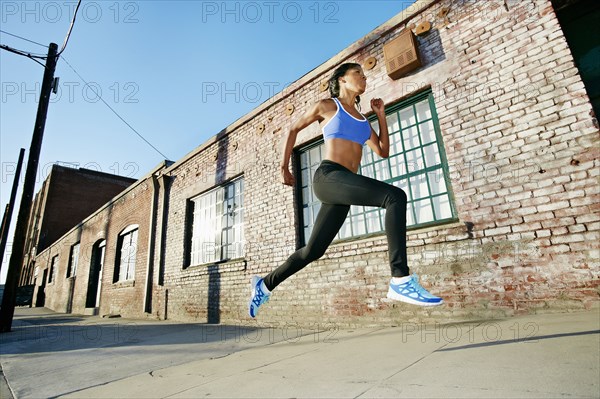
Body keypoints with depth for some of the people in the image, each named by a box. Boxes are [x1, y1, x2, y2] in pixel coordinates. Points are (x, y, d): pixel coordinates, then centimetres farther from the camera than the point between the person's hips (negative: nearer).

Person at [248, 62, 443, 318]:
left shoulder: (361, 119, 27)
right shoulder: (327, 106, 12)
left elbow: (383, 152, 22)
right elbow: (294, 129, 20)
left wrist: (381, 115, 20)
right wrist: (284, 167, 19)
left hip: (343, 188, 7)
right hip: (329, 176, -7)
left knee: (313, 251, 8)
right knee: (395, 197, -26)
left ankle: (265, 284, 26)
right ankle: (401, 280, -28)